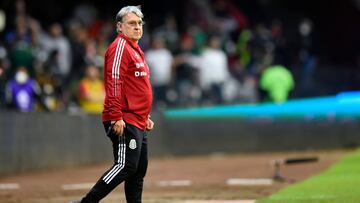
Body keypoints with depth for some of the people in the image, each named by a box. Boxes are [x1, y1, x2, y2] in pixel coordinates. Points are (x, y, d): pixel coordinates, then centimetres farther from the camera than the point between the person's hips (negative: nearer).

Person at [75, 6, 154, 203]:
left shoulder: (136, 50, 23)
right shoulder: (119, 46, -9)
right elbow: (114, 82, -18)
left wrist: (145, 117, 25)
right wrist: (116, 117, -24)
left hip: (137, 122, 10)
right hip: (124, 121, -10)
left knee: (139, 170, 9)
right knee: (126, 166, -16)